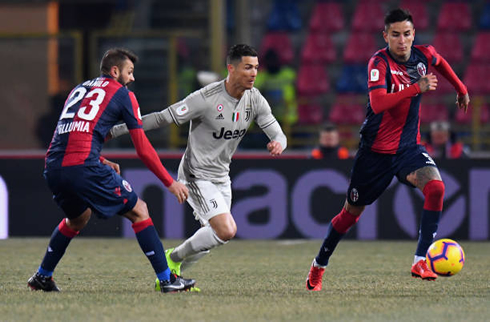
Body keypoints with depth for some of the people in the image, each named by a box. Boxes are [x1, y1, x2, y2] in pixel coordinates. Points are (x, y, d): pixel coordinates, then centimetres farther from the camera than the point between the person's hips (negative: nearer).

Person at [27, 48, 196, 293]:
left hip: (53, 168, 7)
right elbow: (143, 149, 6)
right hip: (84, 168, -7)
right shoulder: (123, 94, 8)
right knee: (138, 211, 6)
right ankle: (166, 279, 1)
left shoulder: (78, 89, 27)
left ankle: (42, 277, 35)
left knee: (77, 218, 33)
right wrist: (170, 183, 12)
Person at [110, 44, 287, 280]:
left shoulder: (255, 100, -3)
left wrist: (278, 144, -29)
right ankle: (173, 258, 0)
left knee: (211, 236, 12)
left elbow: (277, 134, -2)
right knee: (226, 231, -21)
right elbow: (162, 118, -18)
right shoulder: (206, 99, -23)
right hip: (197, 177, -8)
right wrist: (113, 132, -18)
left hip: (221, 177, 8)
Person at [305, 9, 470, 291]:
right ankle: (318, 267, 30)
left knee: (435, 186, -26)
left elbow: (439, 62, 24)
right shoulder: (380, 63, -19)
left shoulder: (423, 55, -3)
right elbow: (378, 103, -36)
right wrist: (416, 88, -40)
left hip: (409, 146, 4)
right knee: (352, 213, 9)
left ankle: (420, 261, -23)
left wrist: (461, 89, 32)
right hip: (377, 149, -3)